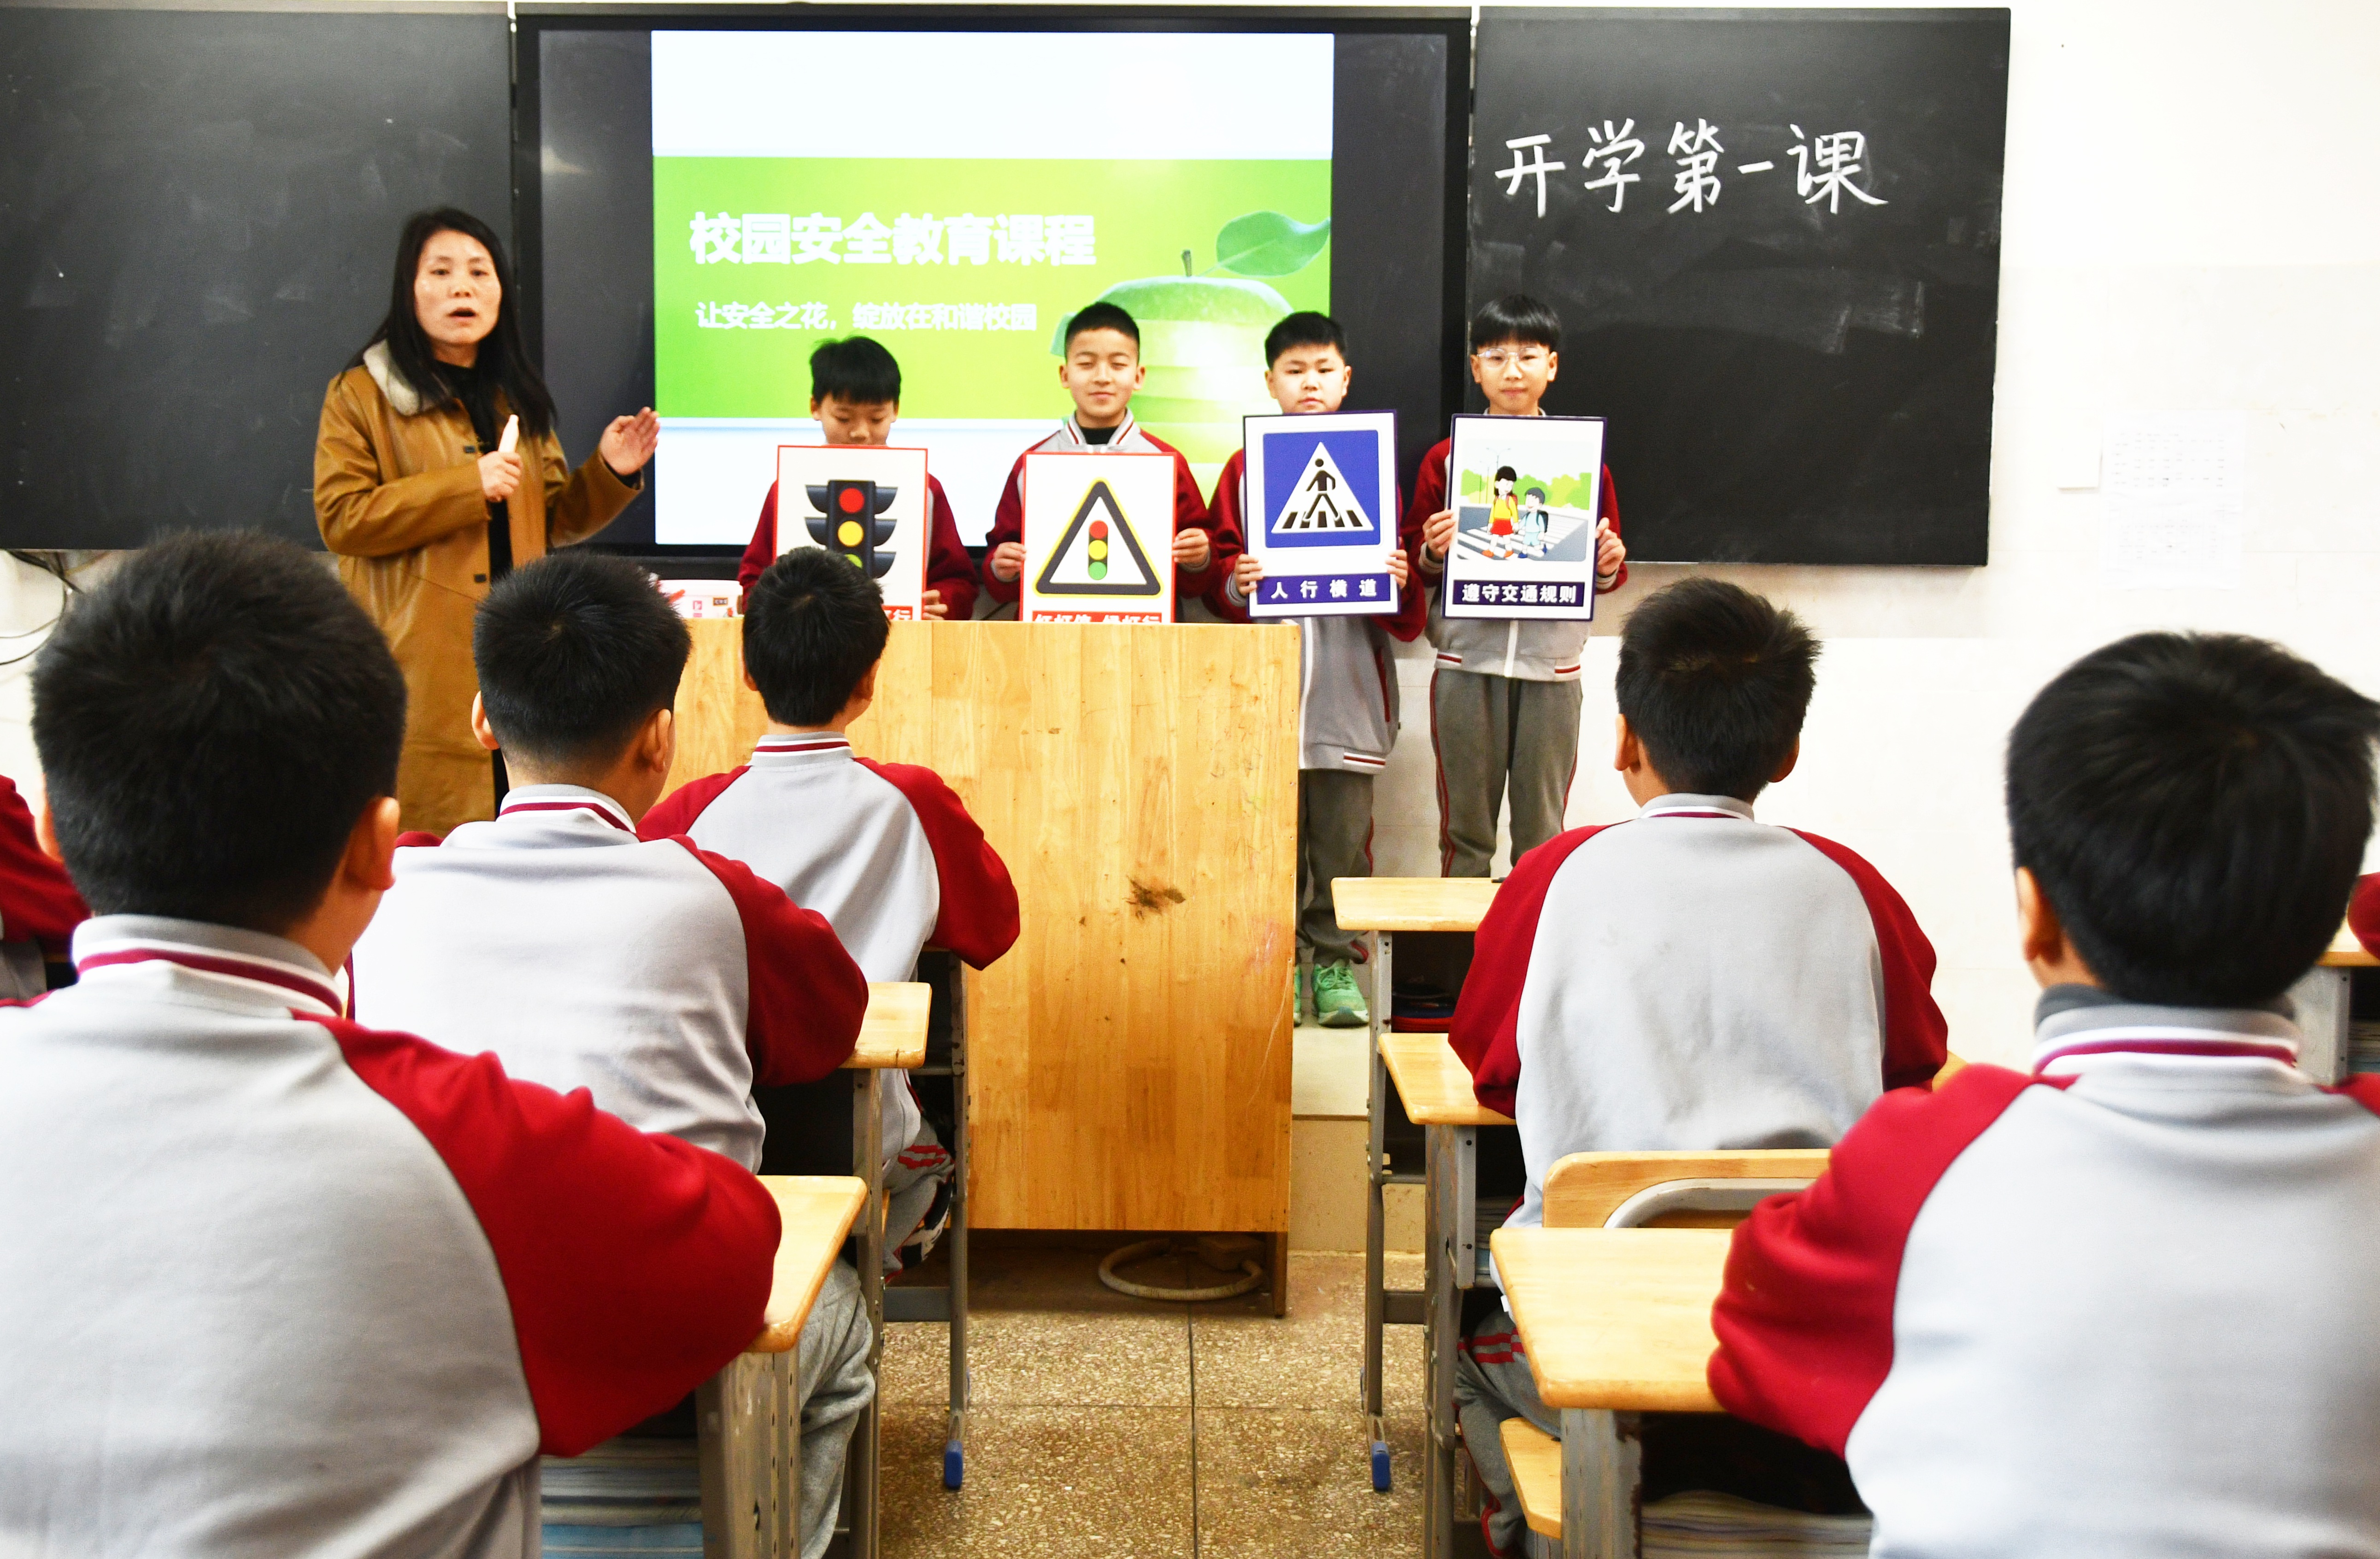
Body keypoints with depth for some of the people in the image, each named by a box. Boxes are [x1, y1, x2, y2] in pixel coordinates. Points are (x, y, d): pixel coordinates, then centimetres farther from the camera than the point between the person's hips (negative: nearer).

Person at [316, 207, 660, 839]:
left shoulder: (517, 400, 20)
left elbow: (554, 520, 23)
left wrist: (609, 473, 3)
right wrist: (468, 485, -14)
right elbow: (341, 518, -8)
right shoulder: (361, 394, 2)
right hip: (422, 663, -5)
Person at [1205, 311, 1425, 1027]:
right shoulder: (1245, 467, 8)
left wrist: (1400, 582, -11)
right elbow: (1217, 573, 7)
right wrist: (1237, 584, -13)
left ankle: (1337, 961, 14)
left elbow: (1404, 617, 10)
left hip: (1349, 679, 0)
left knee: (1344, 832, 3)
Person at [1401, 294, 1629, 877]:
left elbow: (1605, 570, 11)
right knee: (1464, 823, 6)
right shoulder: (1447, 458, 5)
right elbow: (1416, 553, 6)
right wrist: (1432, 552, -15)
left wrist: (1610, 565, -11)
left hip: (1552, 662, 1)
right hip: (1468, 660, 0)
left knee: (1542, 829, 7)